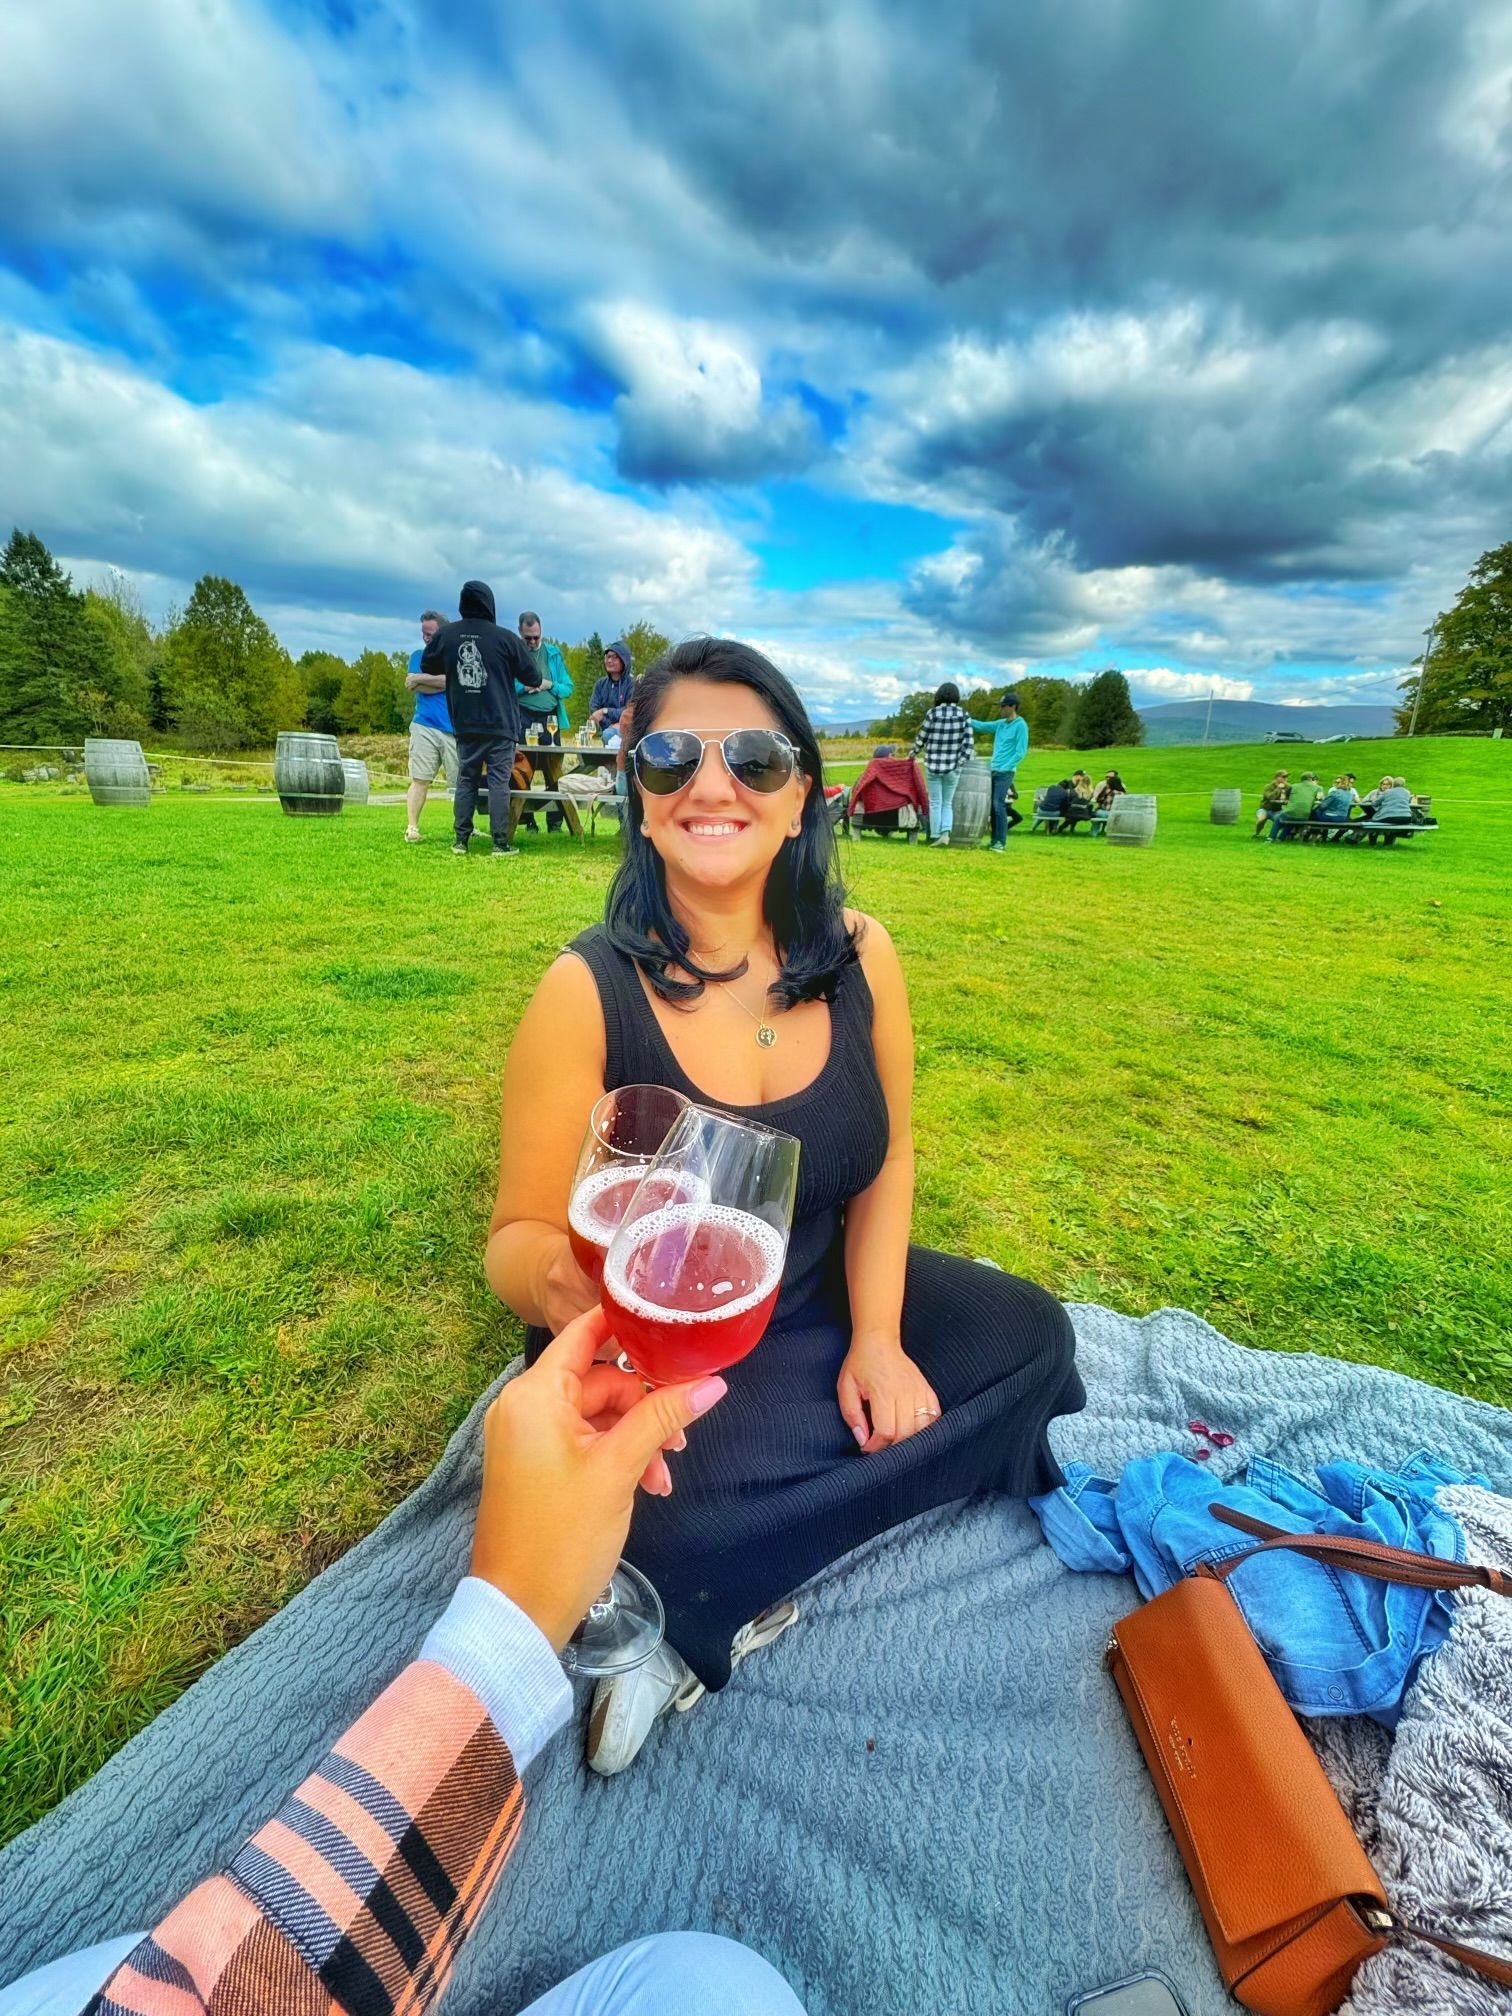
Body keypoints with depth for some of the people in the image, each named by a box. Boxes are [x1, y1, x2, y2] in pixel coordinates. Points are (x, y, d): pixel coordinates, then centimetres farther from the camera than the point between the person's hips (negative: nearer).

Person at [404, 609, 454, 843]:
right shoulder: (418, 655, 16)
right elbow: (412, 685, 1)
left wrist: (423, 678, -2)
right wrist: (444, 682, -1)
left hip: (455, 728, -1)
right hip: (424, 726, 1)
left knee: (460, 782, 0)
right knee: (419, 779, -5)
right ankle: (412, 827, -5)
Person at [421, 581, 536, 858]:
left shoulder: (445, 635, 3)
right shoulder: (505, 637, -7)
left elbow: (427, 667, 17)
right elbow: (532, 677, 0)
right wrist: (539, 682, 23)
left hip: (465, 725, 3)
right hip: (500, 724, -3)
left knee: (466, 780, 11)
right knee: (499, 782, -2)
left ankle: (461, 839, 9)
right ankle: (501, 843, -4)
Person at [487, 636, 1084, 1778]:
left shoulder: (861, 956, -10)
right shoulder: (591, 989, -21)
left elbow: (885, 1162, 1)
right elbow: (518, 1238, -15)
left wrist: (877, 1339, -9)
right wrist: (558, 1280, -39)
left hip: (816, 1303, 6)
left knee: (1029, 1336, -4)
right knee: (680, 1532, -32)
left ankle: (704, 1618, -1)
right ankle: (671, 1581, 9)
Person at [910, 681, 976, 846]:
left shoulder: (933, 713, -6)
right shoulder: (964, 715, -1)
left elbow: (922, 738, 2)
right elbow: (969, 742, -5)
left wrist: (912, 753, 18)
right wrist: (962, 763, 0)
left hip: (933, 765, -1)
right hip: (953, 766, 2)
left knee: (935, 803, 8)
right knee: (948, 803, 14)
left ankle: (935, 837, 5)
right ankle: (946, 832, -5)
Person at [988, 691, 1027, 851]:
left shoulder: (1020, 725, -7)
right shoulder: (1001, 724, 13)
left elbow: (1021, 752, -12)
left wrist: (1004, 768, -16)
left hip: (1006, 772, -7)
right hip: (994, 770, 7)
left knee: (999, 806, -13)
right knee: (992, 807, 6)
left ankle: (1001, 842, -10)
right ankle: (995, 841, 11)